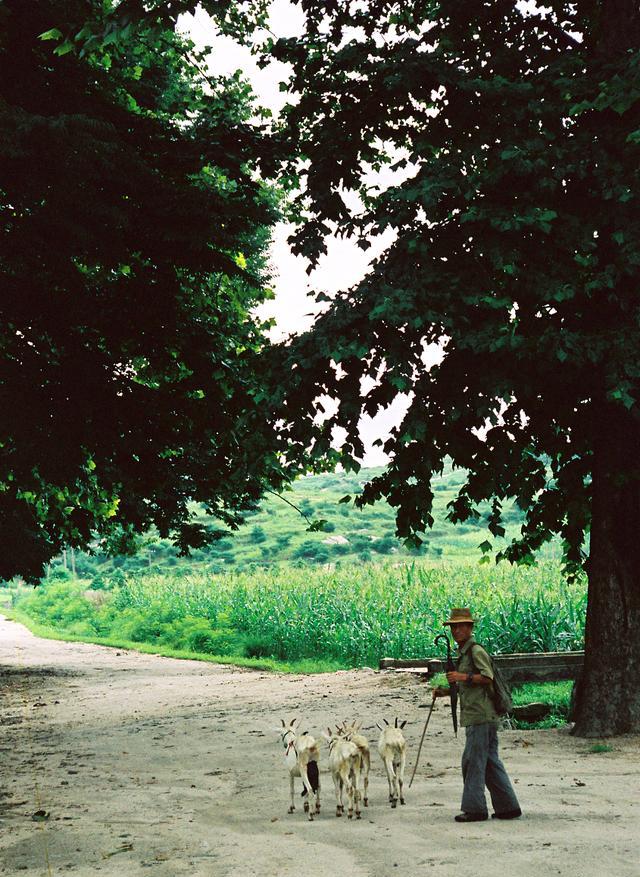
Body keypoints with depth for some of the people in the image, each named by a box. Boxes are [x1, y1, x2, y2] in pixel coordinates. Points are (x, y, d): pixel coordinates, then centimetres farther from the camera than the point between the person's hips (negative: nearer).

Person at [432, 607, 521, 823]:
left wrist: (463, 677, -24)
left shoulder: (476, 651, -9)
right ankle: (508, 807, 13)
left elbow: (488, 677, -19)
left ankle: (474, 808, -2)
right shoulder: (463, 653, 22)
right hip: (477, 716, 10)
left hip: (480, 716, -10)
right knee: (490, 762, 10)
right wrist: (446, 691, 17)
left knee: (473, 761, -7)